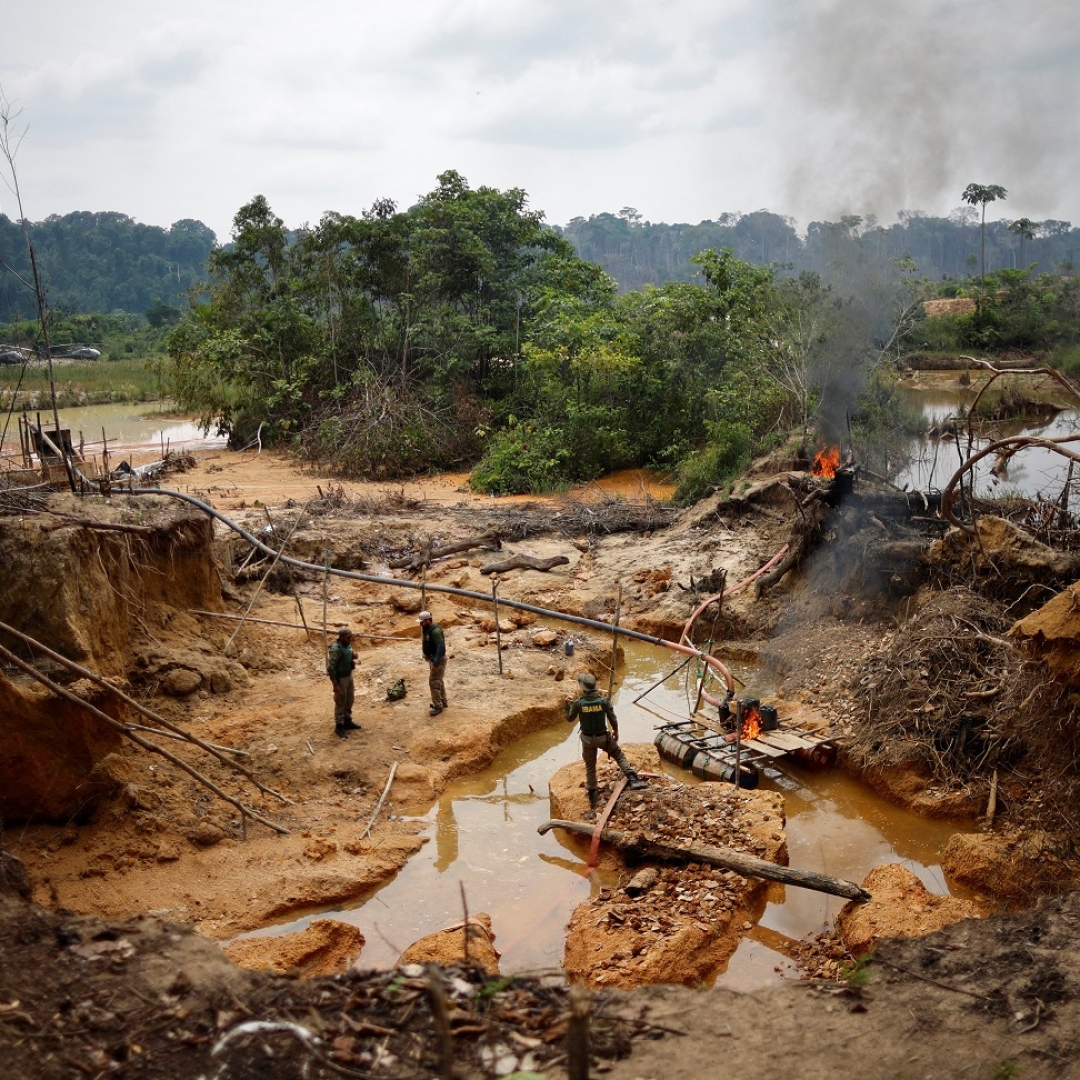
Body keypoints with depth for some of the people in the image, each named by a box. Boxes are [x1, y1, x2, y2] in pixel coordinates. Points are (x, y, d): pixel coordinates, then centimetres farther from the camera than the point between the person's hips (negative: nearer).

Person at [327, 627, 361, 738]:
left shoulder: (348, 645, -1)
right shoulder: (336, 650, -27)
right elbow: (330, 668, -26)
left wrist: (353, 658, -4)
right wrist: (335, 684, -25)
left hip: (349, 676, 9)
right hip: (340, 679, -8)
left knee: (349, 700, 20)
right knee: (341, 703, 3)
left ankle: (347, 722, 36)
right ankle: (339, 726, 16)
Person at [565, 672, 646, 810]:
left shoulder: (578, 703, -16)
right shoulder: (604, 701, -16)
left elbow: (569, 719, -1)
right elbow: (613, 719, -7)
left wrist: (568, 705, 15)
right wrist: (616, 731, 13)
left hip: (587, 739, 1)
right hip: (603, 737, -1)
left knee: (590, 768, 15)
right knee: (620, 756, 21)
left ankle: (593, 799, 21)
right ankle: (633, 780, 9)